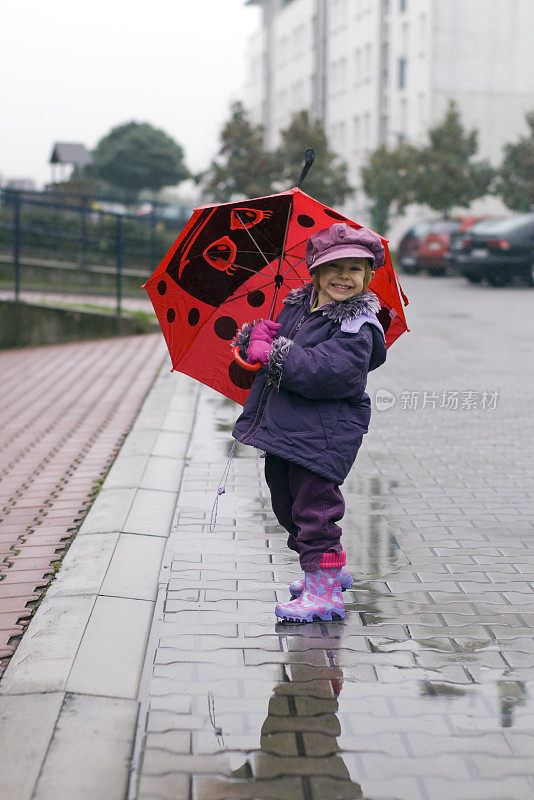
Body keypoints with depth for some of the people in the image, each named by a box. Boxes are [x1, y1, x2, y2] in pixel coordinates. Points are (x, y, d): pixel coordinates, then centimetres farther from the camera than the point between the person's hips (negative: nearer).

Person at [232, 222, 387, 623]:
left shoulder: (356, 327, -14)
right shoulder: (295, 306, 11)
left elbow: (333, 372, -28)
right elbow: (275, 344, 20)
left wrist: (275, 354, -26)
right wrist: (256, 336, -5)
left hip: (322, 435, -9)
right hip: (283, 426, 9)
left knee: (314, 509, -5)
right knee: (287, 504, 20)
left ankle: (324, 590, 5)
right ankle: (333, 568, 38)